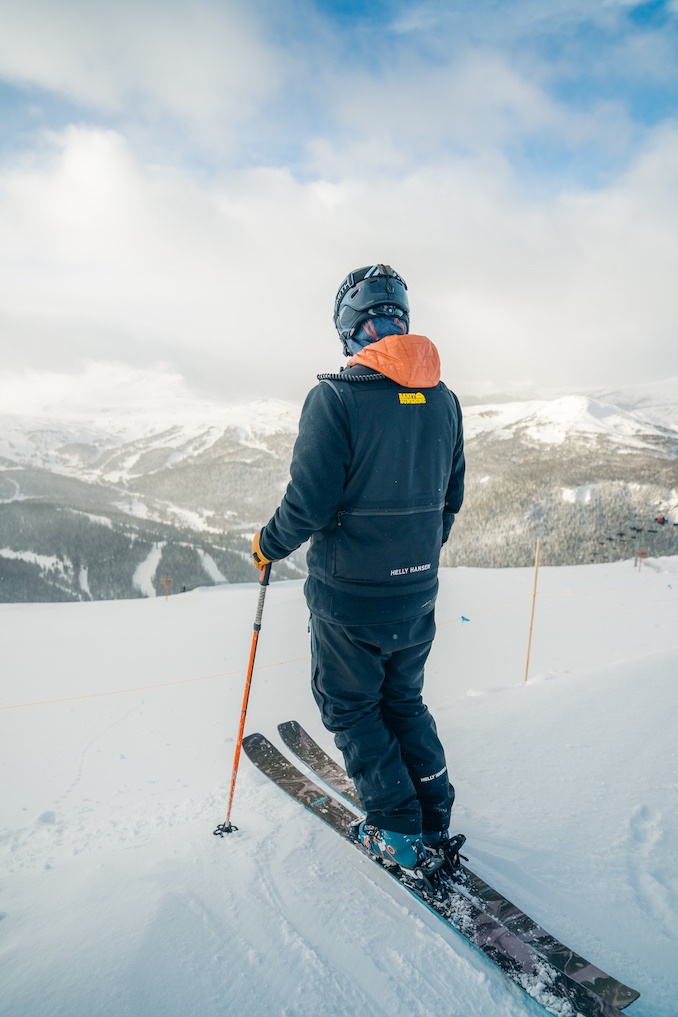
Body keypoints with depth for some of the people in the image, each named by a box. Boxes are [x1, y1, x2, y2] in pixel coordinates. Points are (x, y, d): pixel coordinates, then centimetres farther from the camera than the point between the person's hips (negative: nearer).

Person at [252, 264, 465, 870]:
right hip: (417, 593, 6)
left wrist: (269, 546, 1)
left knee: (349, 706, 16)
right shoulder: (444, 398, 3)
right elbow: (451, 499, 10)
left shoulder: (337, 395, -17)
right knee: (404, 701, 24)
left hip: (349, 595, -6)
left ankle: (399, 831, 22)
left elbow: (309, 502, -19)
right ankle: (435, 820, 30)